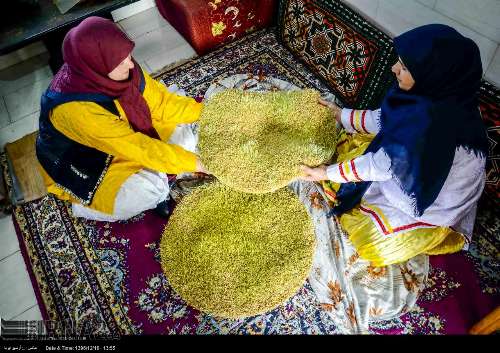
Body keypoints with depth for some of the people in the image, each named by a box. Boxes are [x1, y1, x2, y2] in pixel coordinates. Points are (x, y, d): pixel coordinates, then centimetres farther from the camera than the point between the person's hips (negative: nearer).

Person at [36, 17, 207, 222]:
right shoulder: (74, 108, -36)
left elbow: (161, 102, -10)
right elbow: (137, 148, -35)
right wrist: (192, 162, -30)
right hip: (85, 168, -6)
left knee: (182, 130, -5)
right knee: (152, 188, -28)